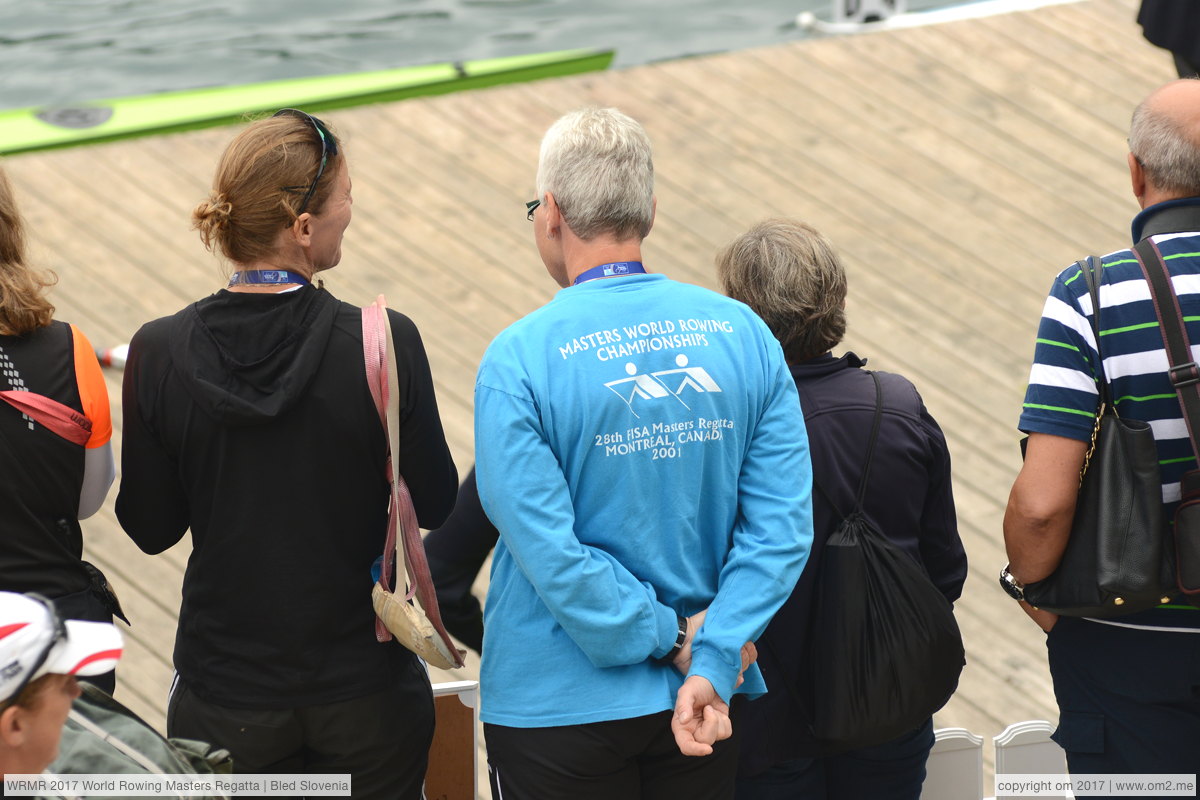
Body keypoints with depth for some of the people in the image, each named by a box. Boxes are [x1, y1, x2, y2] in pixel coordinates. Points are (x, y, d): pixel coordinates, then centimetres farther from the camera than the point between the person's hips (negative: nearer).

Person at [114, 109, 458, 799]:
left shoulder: (159, 354, -11)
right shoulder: (385, 343, -17)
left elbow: (151, 528, -2)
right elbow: (435, 506, -6)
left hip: (224, 701, 1)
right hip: (363, 688, -1)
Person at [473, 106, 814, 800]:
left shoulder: (519, 360, -13)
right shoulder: (745, 335, -1)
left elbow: (549, 550, -18)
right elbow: (783, 525, -8)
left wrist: (668, 639, -10)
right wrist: (711, 662, -12)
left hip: (560, 710, -3)